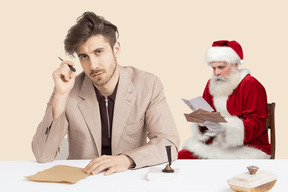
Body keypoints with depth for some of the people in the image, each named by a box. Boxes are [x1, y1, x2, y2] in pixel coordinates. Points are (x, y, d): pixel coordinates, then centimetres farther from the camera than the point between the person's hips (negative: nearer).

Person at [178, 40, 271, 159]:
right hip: (214, 144, 6)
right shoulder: (211, 84, 14)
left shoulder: (251, 86, -7)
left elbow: (257, 124, -14)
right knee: (182, 156, -16)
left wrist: (225, 126, -29)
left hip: (246, 148, -6)